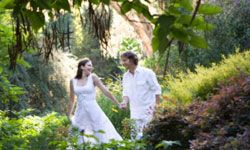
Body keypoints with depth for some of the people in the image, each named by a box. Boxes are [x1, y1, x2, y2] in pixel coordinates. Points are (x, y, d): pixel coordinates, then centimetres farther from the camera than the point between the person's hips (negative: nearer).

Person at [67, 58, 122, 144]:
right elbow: (71, 100, 12)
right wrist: (69, 116, 14)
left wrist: (118, 104, -5)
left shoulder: (93, 77, -1)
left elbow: (106, 91, -3)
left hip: (93, 112, -2)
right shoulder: (73, 81, 5)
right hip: (81, 113, 2)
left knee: (102, 136, -1)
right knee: (83, 141, 5)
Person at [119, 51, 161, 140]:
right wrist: (125, 102, -11)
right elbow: (126, 92, 10)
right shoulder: (126, 76, 9)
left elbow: (157, 90, -7)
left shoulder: (147, 73, -8)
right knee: (134, 135, 5)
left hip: (148, 111, -6)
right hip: (135, 112, 6)